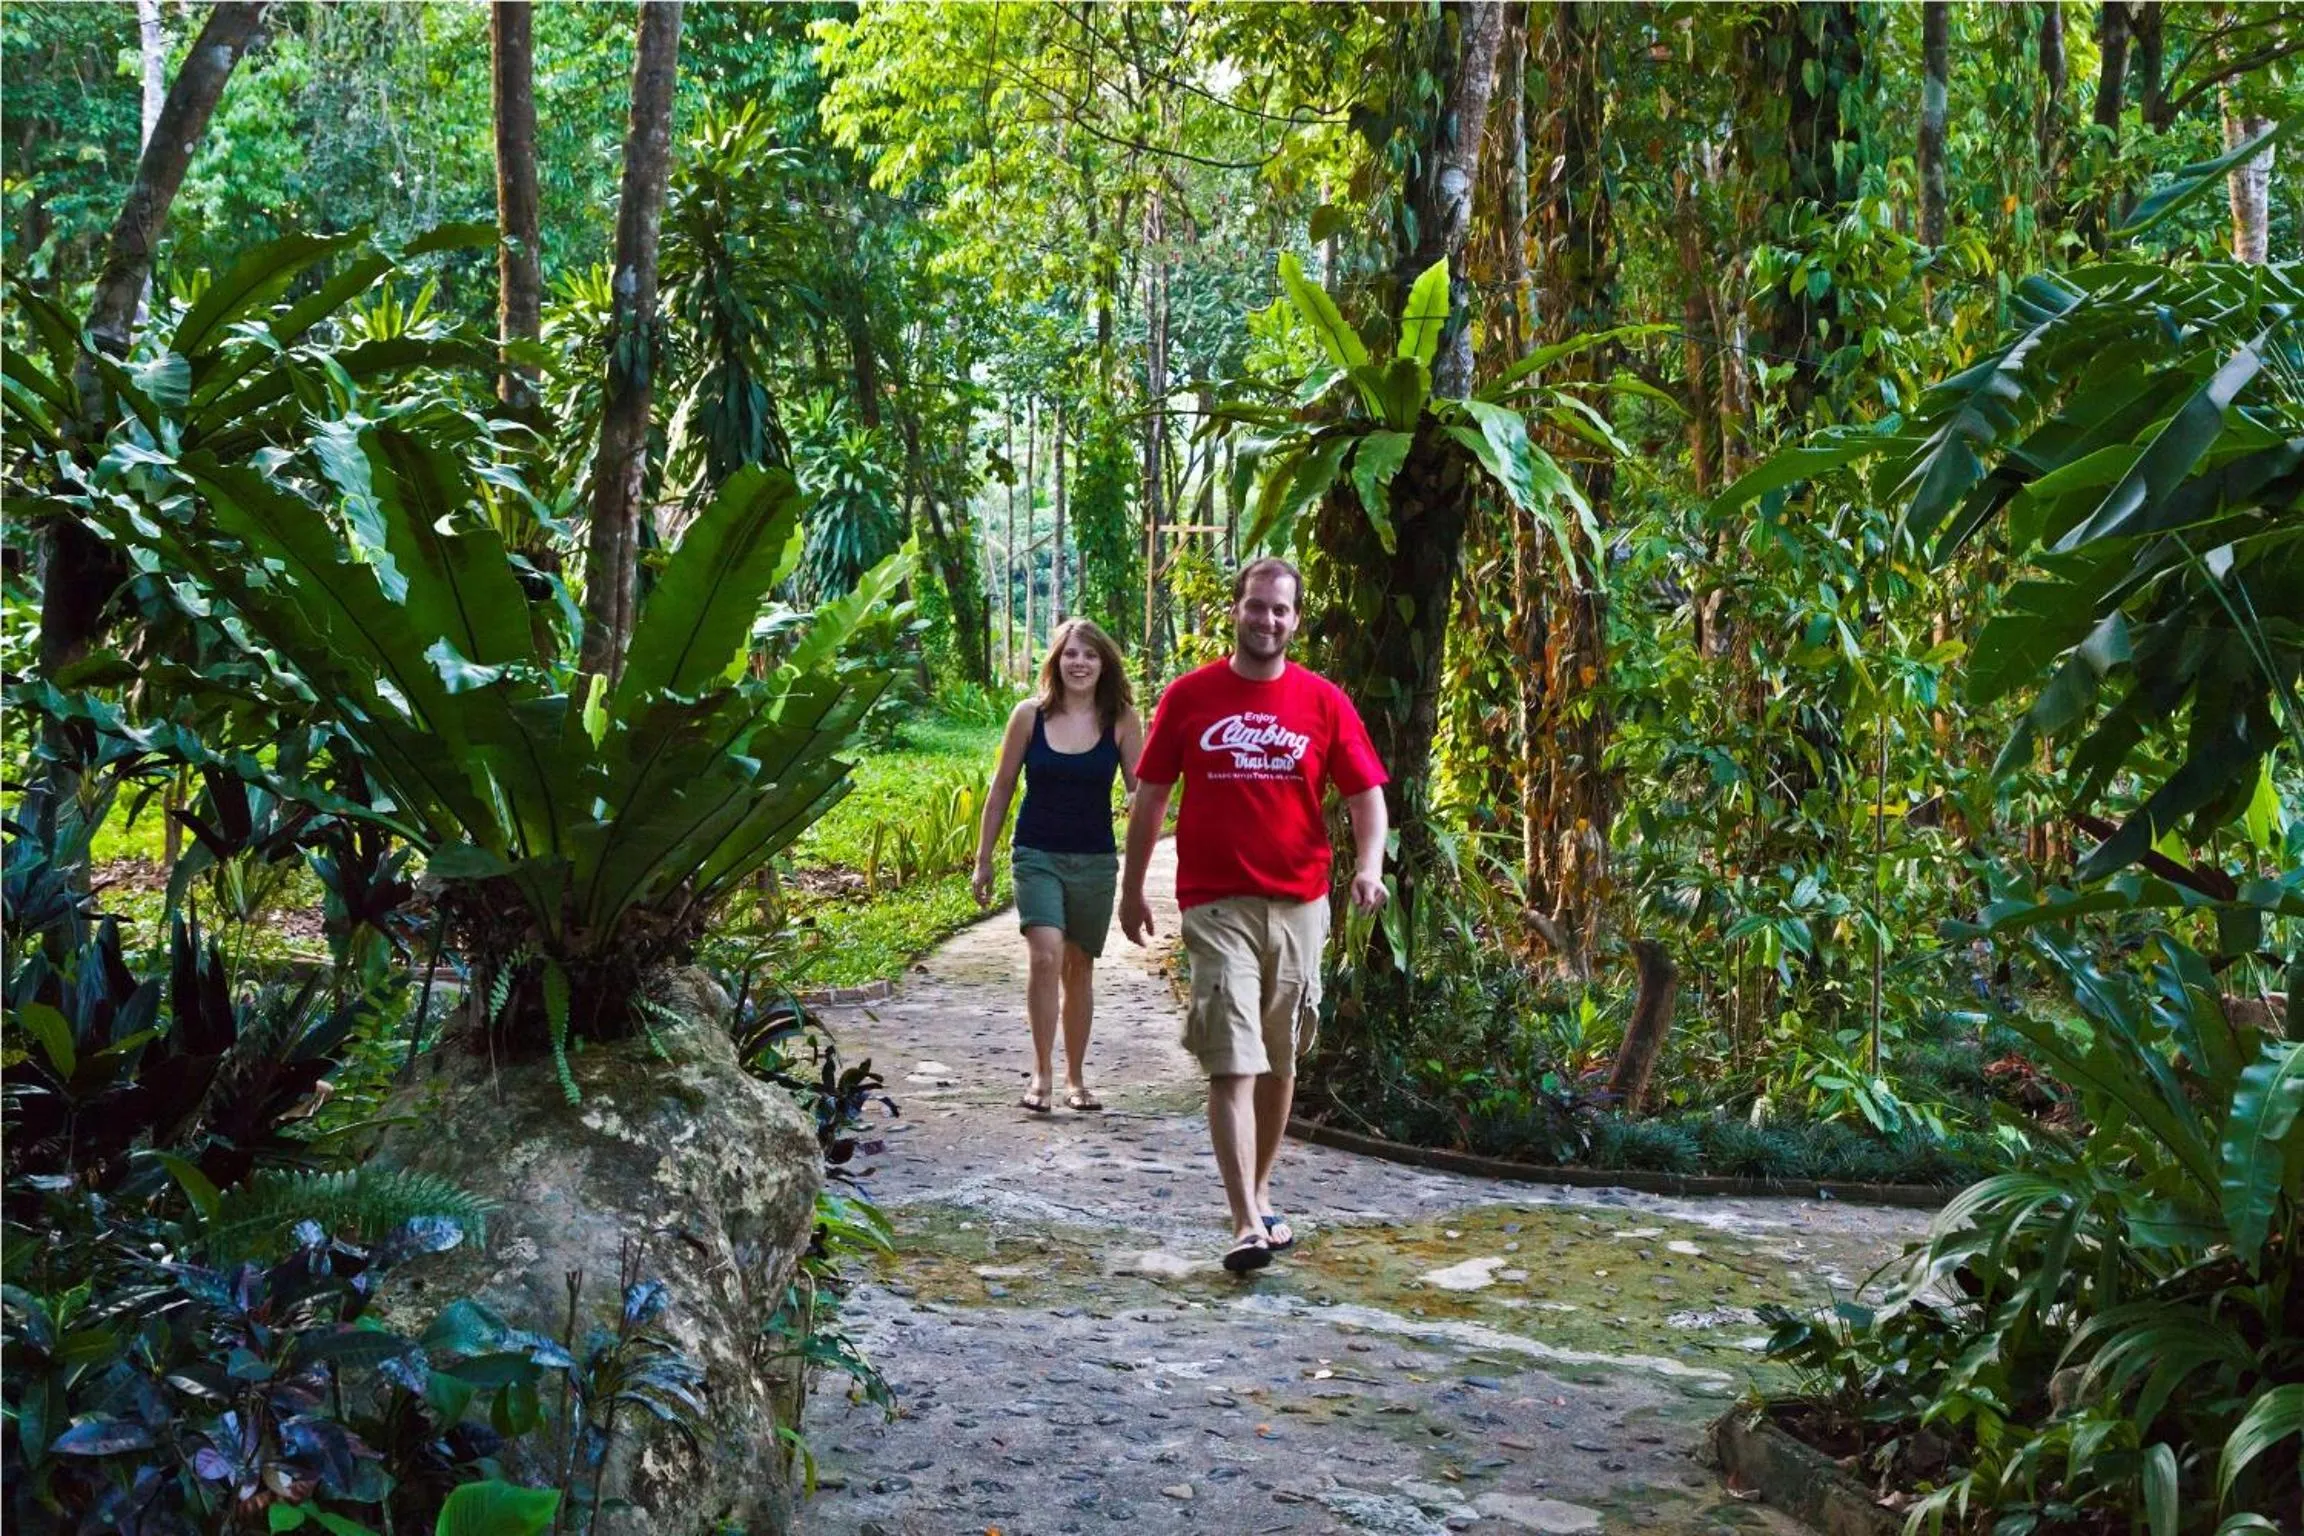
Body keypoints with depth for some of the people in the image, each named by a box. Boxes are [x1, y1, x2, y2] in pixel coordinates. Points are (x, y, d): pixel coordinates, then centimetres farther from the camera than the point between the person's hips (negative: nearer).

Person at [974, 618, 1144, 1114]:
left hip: (1095, 861, 1)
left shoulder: (1120, 721, -3)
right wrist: (983, 860, 6)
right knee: (1045, 955, -20)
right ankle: (1041, 1072, -8)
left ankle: (1075, 1078, 24)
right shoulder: (1030, 715, -3)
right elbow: (1001, 789, 5)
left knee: (1079, 969, 10)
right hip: (1037, 855, -1)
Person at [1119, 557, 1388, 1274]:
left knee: (1280, 1060, 14)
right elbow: (1150, 795, 8)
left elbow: (1366, 791, 3)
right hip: (1217, 905, -2)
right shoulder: (1189, 696, 2)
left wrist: (1369, 865, -14)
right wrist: (1132, 887, 10)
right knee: (1232, 1064, -10)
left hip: (1299, 905, 3)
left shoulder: (1323, 701, 4)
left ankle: (1260, 1195, 31)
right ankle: (1246, 1225, -12)